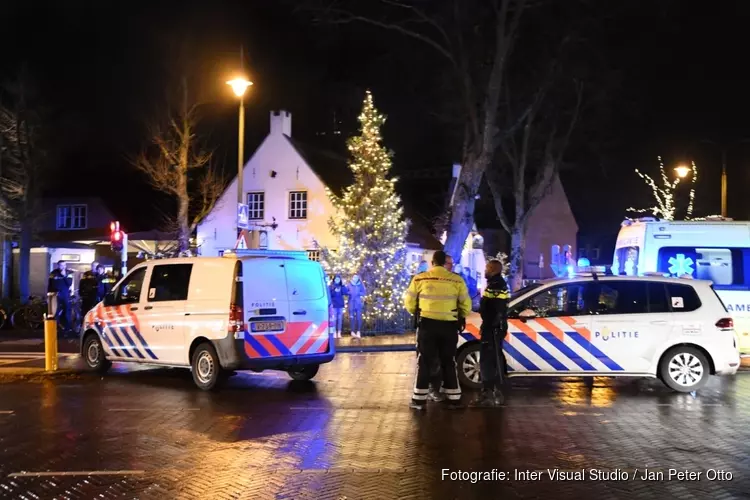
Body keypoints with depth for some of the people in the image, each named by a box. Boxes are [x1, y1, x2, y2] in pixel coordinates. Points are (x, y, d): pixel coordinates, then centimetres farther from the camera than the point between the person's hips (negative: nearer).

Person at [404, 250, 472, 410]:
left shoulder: (420, 279, -4)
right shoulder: (457, 280, -2)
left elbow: (409, 302, 5)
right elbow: (466, 306, 5)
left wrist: (416, 313, 26)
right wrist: (459, 317, 26)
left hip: (428, 324, -1)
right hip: (449, 326, 1)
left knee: (424, 362, 7)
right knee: (449, 362, 13)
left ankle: (419, 399, 5)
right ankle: (454, 399, 15)